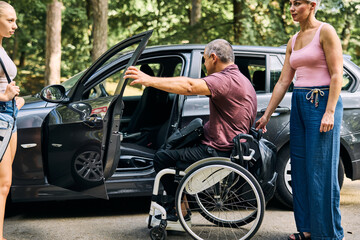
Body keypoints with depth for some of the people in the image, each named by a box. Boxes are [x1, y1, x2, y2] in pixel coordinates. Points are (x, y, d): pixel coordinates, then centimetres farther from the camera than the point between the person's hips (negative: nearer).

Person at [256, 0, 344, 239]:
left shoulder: (326, 32, -7)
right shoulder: (293, 41, 14)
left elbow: (337, 75, -12)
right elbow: (283, 82, 15)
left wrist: (330, 112, -20)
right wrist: (266, 115, 13)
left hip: (322, 102, -8)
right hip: (299, 103, 8)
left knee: (320, 170, -5)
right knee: (300, 168, 8)